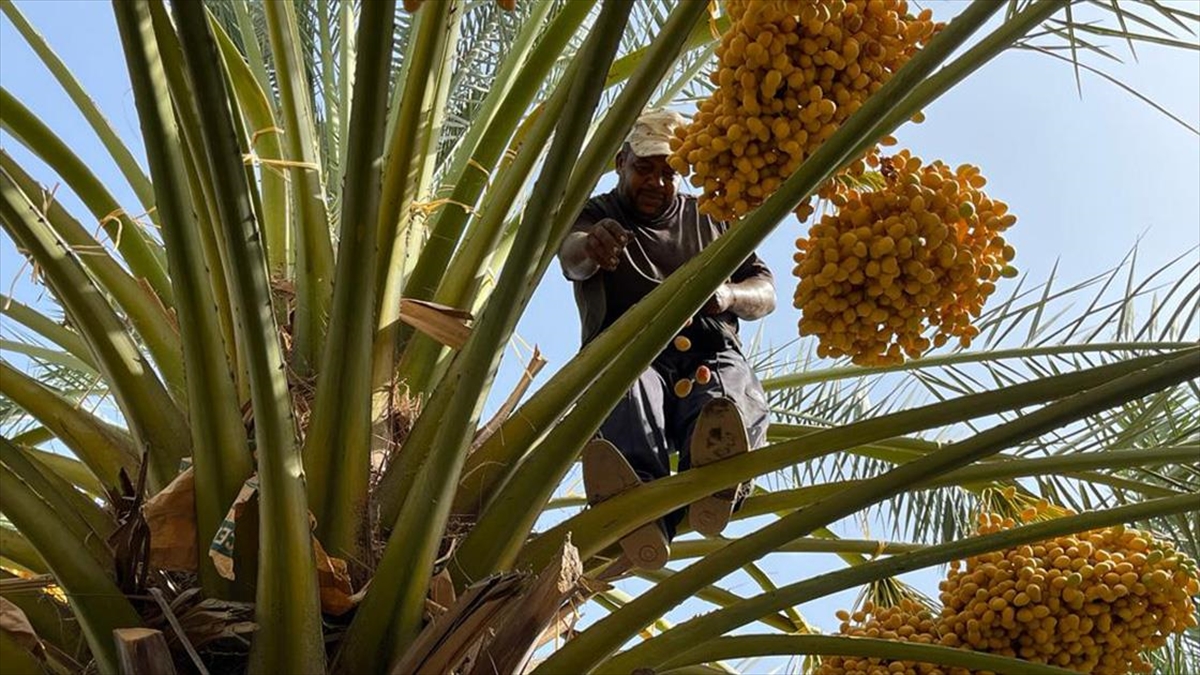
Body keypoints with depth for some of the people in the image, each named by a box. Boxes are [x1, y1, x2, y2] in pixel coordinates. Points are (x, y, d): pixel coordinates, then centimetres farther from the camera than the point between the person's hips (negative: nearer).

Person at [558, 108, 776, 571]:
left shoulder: (710, 219, 28)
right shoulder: (595, 215, 17)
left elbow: (766, 294, 20)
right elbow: (572, 259, -9)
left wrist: (728, 296, -6)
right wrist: (591, 245, -37)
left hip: (711, 351, 2)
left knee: (737, 407, -37)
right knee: (629, 396, -41)